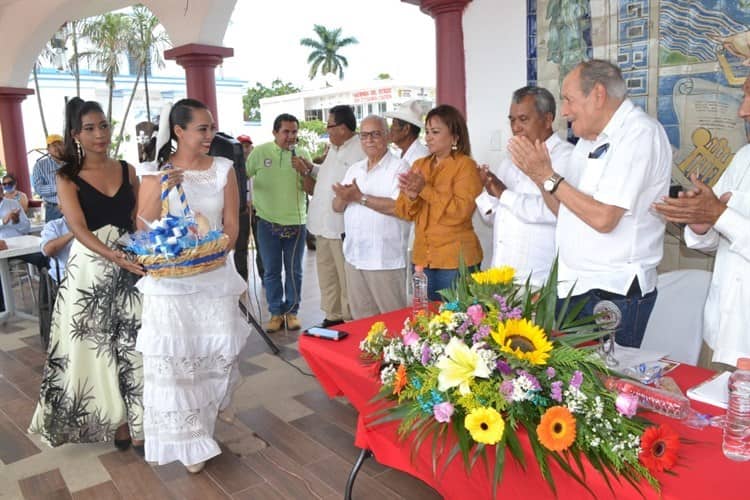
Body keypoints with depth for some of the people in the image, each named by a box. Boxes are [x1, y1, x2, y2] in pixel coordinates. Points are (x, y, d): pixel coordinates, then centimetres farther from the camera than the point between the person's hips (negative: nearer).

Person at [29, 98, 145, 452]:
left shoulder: (127, 171, 6)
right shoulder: (67, 178, -2)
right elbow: (78, 227, -16)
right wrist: (111, 255, -32)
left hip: (131, 265, 2)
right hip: (89, 269, -2)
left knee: (132, 342, 3)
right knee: (94, 344, 5)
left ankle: (135, 421, 14)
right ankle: (111, 419, 20)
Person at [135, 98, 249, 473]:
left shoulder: (223, 169, 3)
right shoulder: (156, 172, 0)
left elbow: (232, 224, 3)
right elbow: (144, 228, -3)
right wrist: (161, 188, -16)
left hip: (215, 276, 2)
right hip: (169, 279, -1)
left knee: (217, 353, 5)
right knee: (175, 359, 0)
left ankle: (204, 422, 34)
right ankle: (189, 441, 16)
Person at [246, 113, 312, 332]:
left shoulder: (303, 154, 0)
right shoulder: (259, 152, -4)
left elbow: (312, 189, -1)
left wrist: (304, 171, -17)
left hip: (296, 222, 1)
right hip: (268, 223, -1)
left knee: (294, 271, 9)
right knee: (271, 271, 8)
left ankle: (292, 311, 22)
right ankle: (276, 312, 20)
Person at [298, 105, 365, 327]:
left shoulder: (360, 151, -16)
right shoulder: (334, 148, 15)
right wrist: (310, 168, 17)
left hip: (343, 227, -10)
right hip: (323, 224, 10)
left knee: (346, 279, 1)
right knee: (326, 275, 18)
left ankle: (350, 321, 14)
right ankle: (333, 316, 32)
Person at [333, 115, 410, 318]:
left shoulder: (399, 167, -6)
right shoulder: (354, 169, 16)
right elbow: (337, 207, 14)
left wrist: (360, 197, -16)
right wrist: (344, 197, -10)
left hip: (385, 260, -7)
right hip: (354, 257, 7)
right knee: (362, 320, 15)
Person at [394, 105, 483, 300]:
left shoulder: (466, 165, -7)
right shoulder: (419, 164, 10)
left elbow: (461, 210, -19)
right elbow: (403, 211, 7)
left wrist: (425, 189, -21)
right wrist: (411, 196, -15)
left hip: (456, 259, -6)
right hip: (423, 257, 6)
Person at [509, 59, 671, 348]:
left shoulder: (640, 133, -13)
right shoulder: (590, 138, 14)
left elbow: (603, 218, -22)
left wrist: (549, 177, -14)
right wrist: (539, 175, -2)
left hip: (612, 293, -8)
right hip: (573, 286, 8)